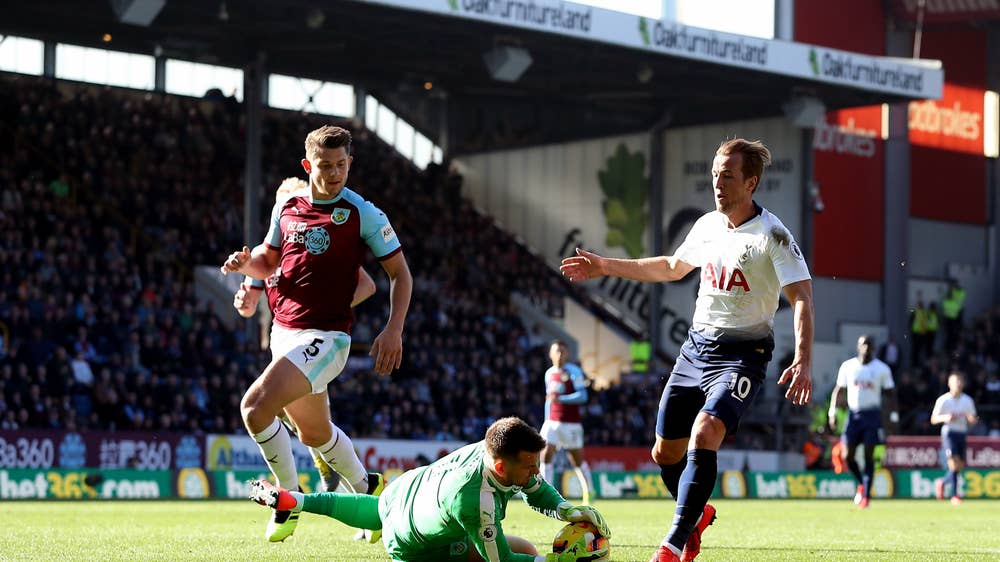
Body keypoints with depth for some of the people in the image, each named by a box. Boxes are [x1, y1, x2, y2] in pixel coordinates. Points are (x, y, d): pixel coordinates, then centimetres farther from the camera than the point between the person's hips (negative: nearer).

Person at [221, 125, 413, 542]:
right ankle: (366, 488, 46)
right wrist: (245, 262, -2)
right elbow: (269, 260, 21)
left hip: (324, 336, -7)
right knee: (315, 433, 20)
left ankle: (290, 497, -4)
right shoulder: (286, 207, 7)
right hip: (283, 332, 7)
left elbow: (400, 273, -3)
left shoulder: (363, 214, -8)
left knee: (255, 406, -23)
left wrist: (394, 329, -15)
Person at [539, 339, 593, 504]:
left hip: (571, 423, -5)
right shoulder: (549, 373, 12)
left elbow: (582, 396, -17)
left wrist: (561, 399, -28)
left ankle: (588, 494, 22)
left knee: (578, 461, 4)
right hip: (552, 422, 5)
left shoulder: (573, 372, -7)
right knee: (545, 455, -12)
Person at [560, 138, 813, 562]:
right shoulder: (707, 226, 7)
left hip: (742, 356, -7)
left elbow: (802, 297, -20)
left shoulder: (772, 235, -13)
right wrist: (606, 266, 26)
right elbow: (672, 268, 26)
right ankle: (699, 513, 37)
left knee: (704, 435, -28)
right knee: (665, 454, 8)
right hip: (695, 349, 7)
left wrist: (803, 362, -33)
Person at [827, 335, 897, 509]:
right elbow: (838, 389, 12)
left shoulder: (882, 369, 1)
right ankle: (861, 484, 22)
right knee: (847, 455, -3)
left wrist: (894, 416, -3)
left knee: (869, 455, -6)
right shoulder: (848, 366, 6)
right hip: (854, 414, 2)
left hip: (872, 414, -2)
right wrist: (832, 411, 3)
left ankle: (866, 495, 0)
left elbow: (890, 394, 6)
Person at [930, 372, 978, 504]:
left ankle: (942, 483, 31)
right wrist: (945, 417, -20)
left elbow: (972, 420, 14)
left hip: (962, 434, 5)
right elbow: (933, 419, 0)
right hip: (948, 433, -5)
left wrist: (972, 419, -11)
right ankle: (954, 495, -12)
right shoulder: (943, 400, -1)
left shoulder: (967, 400, 10)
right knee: (954, 463, -17)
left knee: (961, 465, 5)